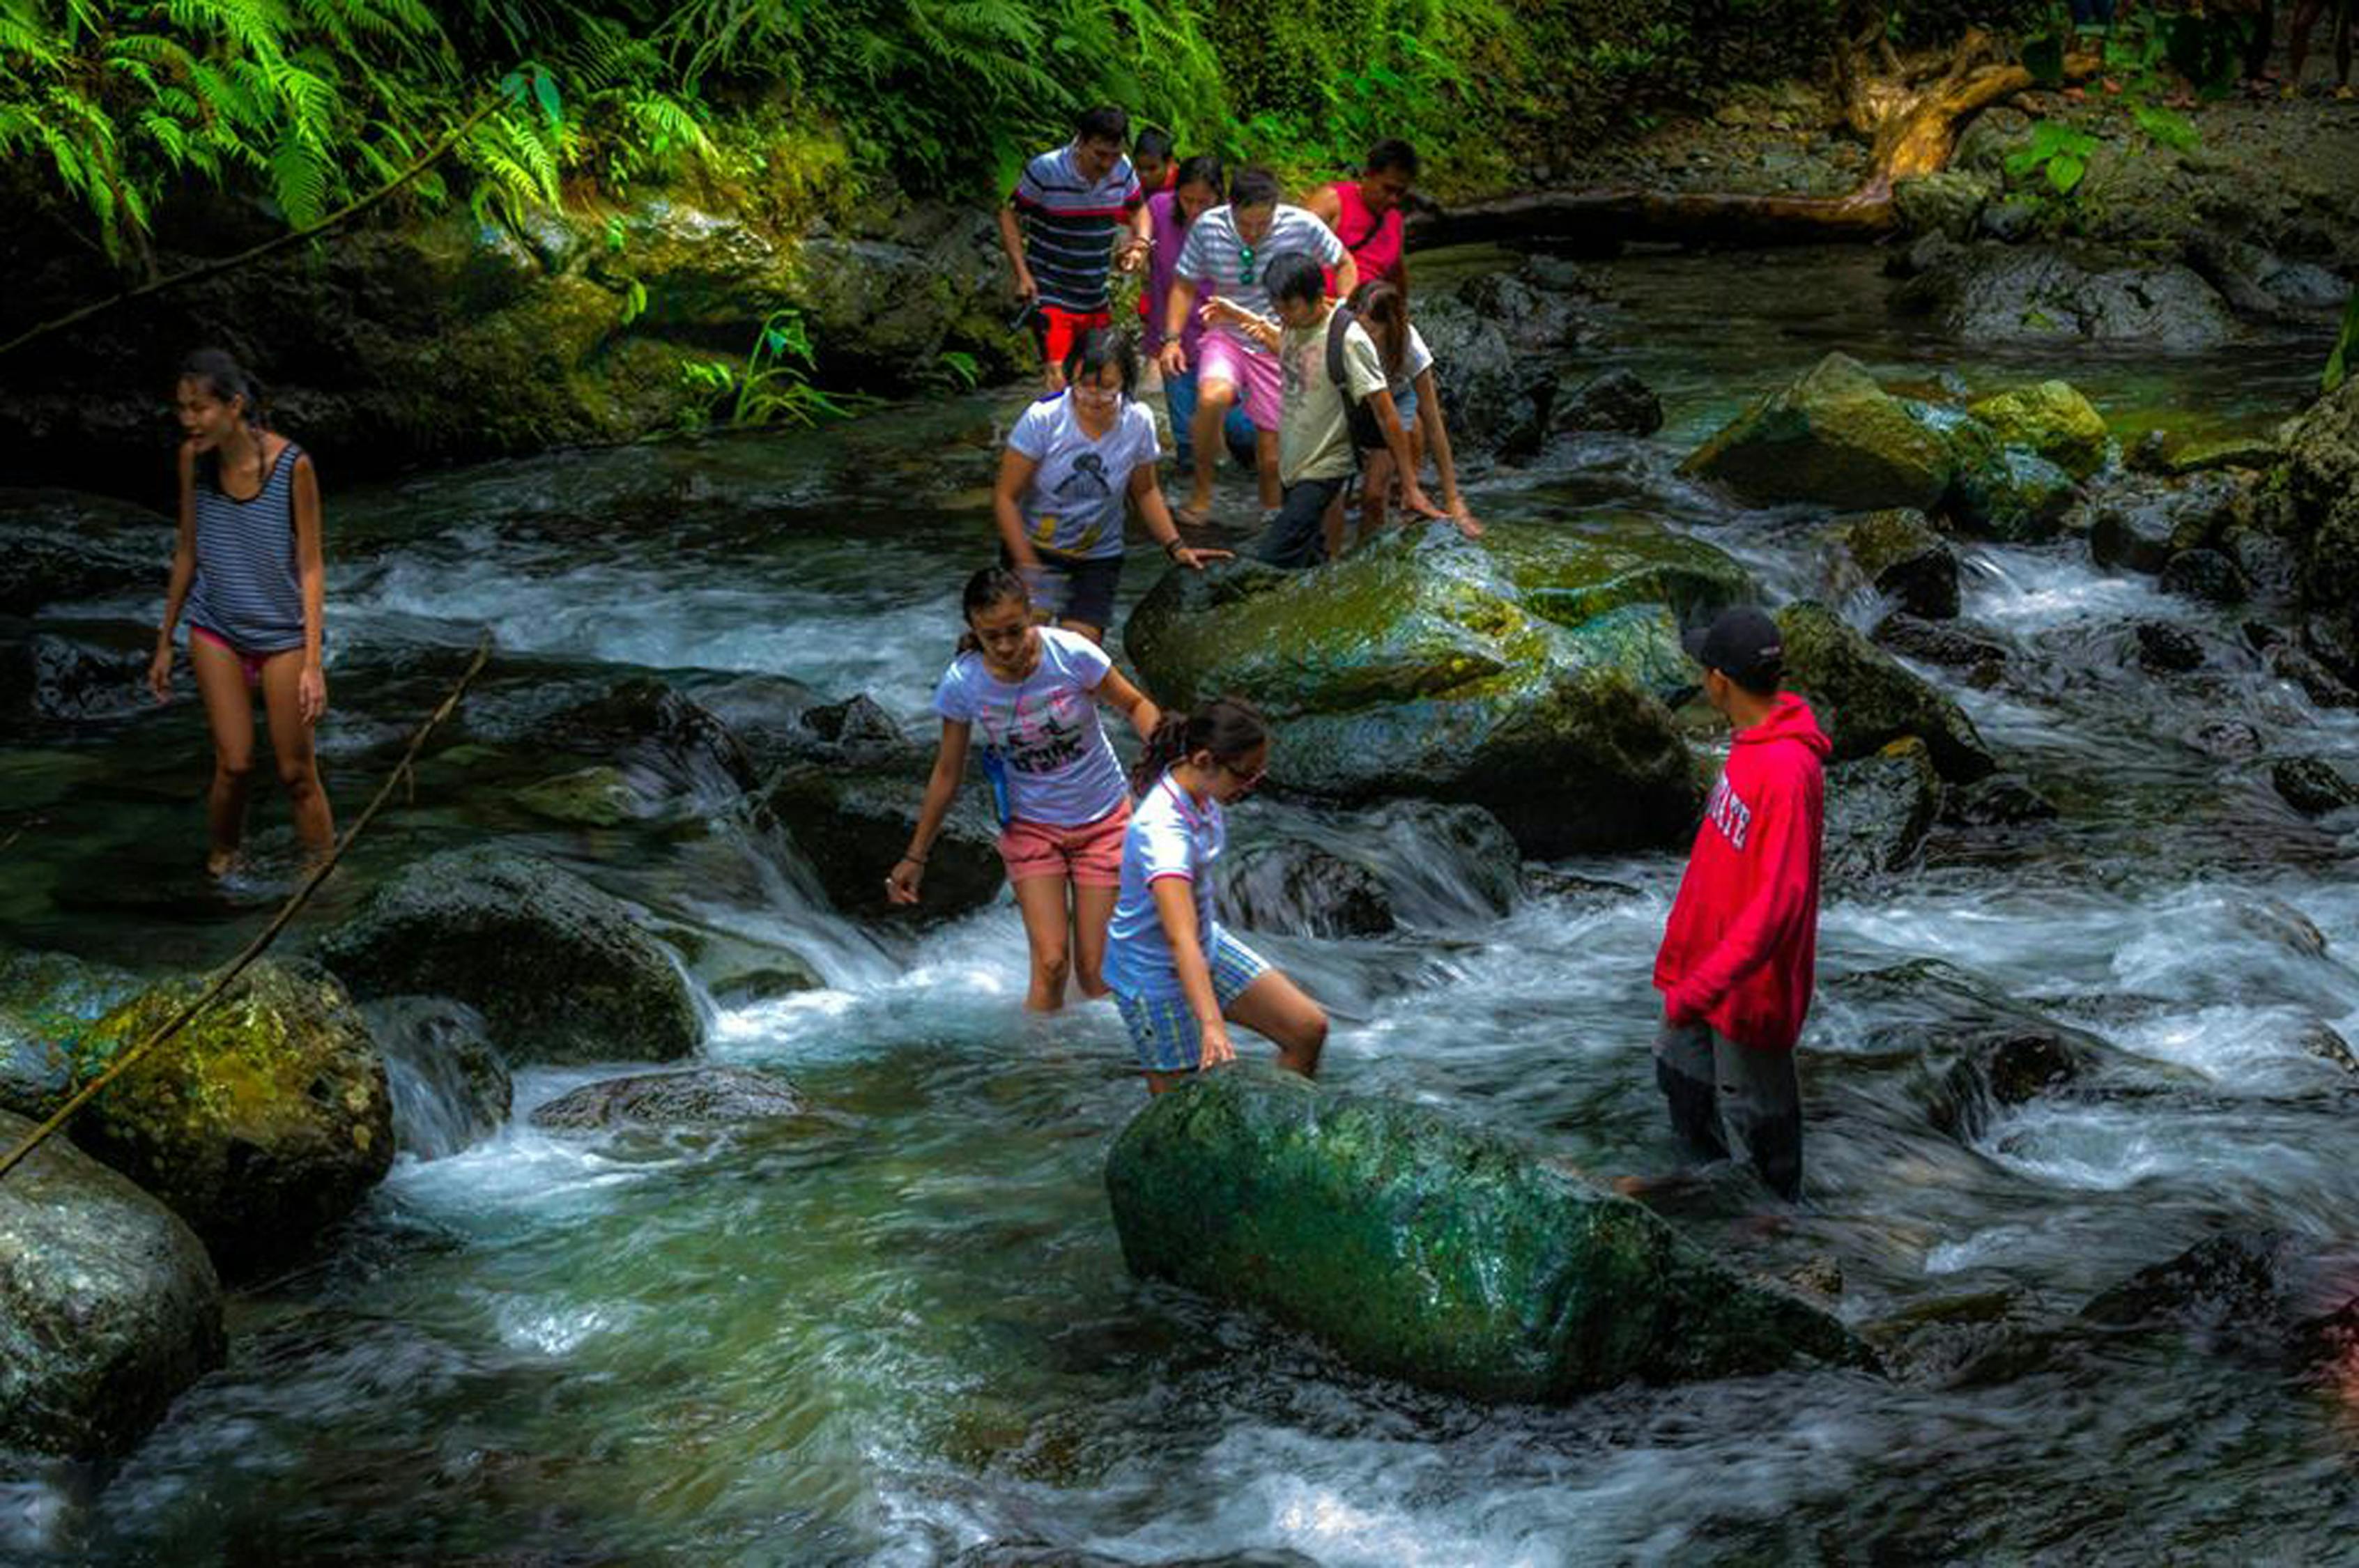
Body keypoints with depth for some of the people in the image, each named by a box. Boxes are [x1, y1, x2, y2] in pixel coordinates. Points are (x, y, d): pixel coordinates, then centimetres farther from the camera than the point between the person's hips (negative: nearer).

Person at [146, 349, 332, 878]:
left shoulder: (292, 465, -19)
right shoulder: (194, 458, -6)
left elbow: (311, 567, -13)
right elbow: (188, 552, 6)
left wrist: (313, 662, -16)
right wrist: (164, 644, 11)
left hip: (283, 633, -2)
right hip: (217, 630, 3)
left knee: (297, 772, 0)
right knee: (234, 764, -3)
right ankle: (220, 865, 19)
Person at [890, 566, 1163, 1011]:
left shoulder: (1072, 655, -22)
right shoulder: (962, 683, -17)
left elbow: (1135, 705, -6)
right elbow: (947, 773, -3)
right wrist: (915, 857, 3)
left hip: (1103, 820, 0)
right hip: (1032, 826, 1)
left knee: (1096, 975, -1)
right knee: (1051, 965, -13)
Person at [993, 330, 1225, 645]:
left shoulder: (1138, 422, -11)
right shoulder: (1043, 418, -20)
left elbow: (1144, 491, 7)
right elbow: (1005, 497, -13)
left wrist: (1176, 547, -2)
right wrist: (1029, 568, -18)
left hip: (1098, 557, 2)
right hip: (1032, 547, -2)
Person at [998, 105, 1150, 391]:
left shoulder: (1123, 170, -2)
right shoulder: (1045, 170, -16)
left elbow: (1137, 209, 16)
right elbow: (1009, 215, -7)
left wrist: (1141, 243, -6)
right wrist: (1022, 274, -17)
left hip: (1095, 299, 6)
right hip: (1050, 295, -6)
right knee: (1057, 376, -20)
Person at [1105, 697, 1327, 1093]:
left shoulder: (1197, 789, -8)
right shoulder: (1163, 830, -35)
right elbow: (1180, 938, -46)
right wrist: (1211, 1024, -55)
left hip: (1210, 945, 9)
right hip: (1155, 974, -9)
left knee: (1308, 1028, 3)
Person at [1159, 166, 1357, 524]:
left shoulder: (1302, 227, -14)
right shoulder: (1207, 228, -12)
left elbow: (1344, 265, 3)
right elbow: (1185, 285, 1)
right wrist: (1172, 339, -9)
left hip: (1280, 345, 0)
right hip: (1226, 336, 0)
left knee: (1271, 453, 1)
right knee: (1213, 397, -33)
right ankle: (1201, 488, -10)